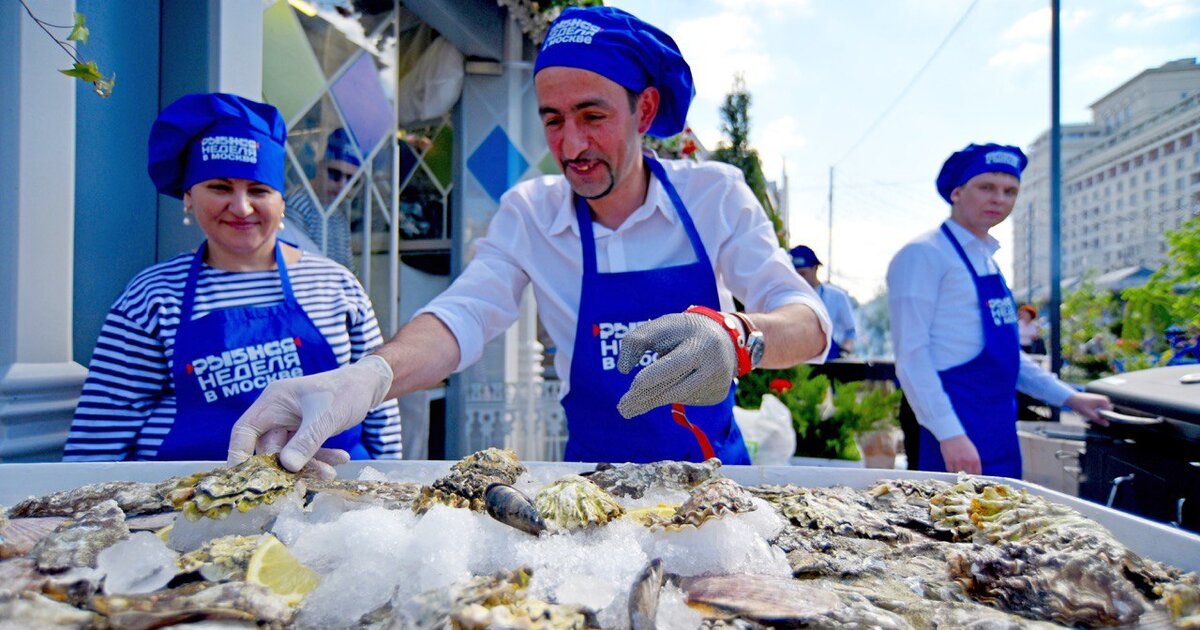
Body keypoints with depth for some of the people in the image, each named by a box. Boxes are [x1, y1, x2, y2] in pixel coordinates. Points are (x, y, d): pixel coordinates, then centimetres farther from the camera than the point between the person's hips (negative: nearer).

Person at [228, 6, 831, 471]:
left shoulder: (714, 194, -7)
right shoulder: (529, 213, -3)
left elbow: (809, 320, -14)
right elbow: (465, 315, -15)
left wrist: (736, 336, -37)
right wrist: (369, 374, -36)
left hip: (715, 473, 0)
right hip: (595, 478, 1)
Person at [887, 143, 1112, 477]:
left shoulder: (986, 259, 16)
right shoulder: (923, 255, -11)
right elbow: (911, 353, -18)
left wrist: (1068, 397, 21)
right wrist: (949, 434, -23)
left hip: (999, 426, 9)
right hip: (952, 434, -9)